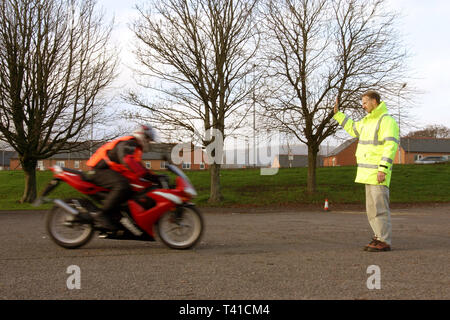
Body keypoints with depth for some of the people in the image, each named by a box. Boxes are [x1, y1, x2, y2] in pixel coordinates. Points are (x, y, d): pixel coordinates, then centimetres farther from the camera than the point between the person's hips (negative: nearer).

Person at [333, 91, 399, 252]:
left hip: (378, 172, -10)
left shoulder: (386, 120, -12)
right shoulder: (368, 120, 18)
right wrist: (337, 113, 33)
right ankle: (379, 238, 18)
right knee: (372, 208, 12)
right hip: (368, 173, 10)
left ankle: (385, 242, -5)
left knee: (379, 207, -9)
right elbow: (353, 128, 35)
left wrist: (383, 169, -25)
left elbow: (391, 145, -19)